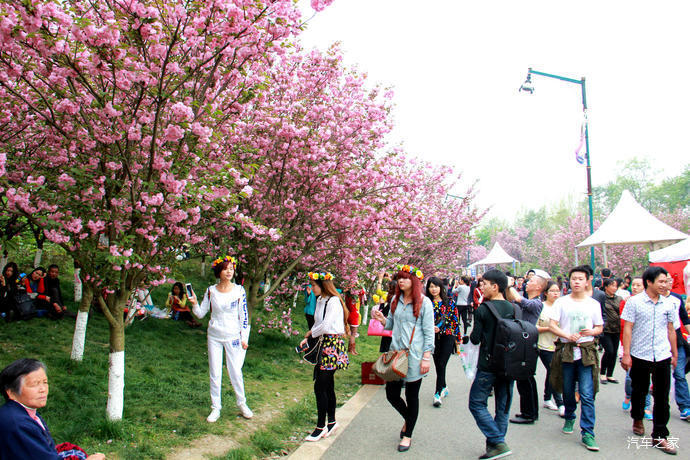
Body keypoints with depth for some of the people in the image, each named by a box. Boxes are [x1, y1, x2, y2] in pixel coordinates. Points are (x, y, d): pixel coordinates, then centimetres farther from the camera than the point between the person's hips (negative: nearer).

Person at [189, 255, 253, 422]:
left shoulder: (239, 290, -6)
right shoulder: (211, 291, -1)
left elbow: (243, 315, -2)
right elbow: (201, 314, 3)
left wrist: (244, 338, -3)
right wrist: (194, 303, -16)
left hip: (233, 336, -2)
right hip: (214, 336, 2)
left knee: (235, 371, 2)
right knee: (214, 373, 6)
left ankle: (242, 404, 23)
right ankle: (216, 408, 20)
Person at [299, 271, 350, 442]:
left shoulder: (333, 301, -15)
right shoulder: (320, 300, 13)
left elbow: (326, 326, -22)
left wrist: (311, 333, -6)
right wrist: (308, 338, 4)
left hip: (332, 346, -9)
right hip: (323, 344, 9)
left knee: (320, 386, -6)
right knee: (327, 386, 15)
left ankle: (321, 426, 5)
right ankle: (331, 422, 26)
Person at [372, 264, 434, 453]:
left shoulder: (424, 302, -8)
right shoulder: (396, 300, 8)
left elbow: (429, 332, -8)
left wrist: (426, 358, -13)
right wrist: (382, 319, -4)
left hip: (414, 356, -5)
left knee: (412, 396, 8)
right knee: (391, 394, 9)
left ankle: (408, 435, 26)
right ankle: (408, 419, 39)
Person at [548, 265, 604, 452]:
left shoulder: (594, 304, 7)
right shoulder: (561, 302, 4)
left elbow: (600, 328, 13)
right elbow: (552, 324, -1)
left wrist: (591, 332, -9)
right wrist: (568, 336, -16)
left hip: (586, 352, -1)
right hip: (566, 350, 1)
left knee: (587, 394, -7)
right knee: (567, 391, 13)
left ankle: (587, 432, -1)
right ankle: (569, 418, 37)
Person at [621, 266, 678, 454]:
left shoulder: (668, 304, 5)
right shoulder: (634, 302, -6)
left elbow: (671, 330, 14)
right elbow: (628, 329, -6)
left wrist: (675, 354, 16)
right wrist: (626, 354, -9)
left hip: (663, 357, 3)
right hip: (640, 356, -3)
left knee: (662, 396, 3)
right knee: (639, 391, 13)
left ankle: (659, 436, 11)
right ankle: (637, 418, 39)